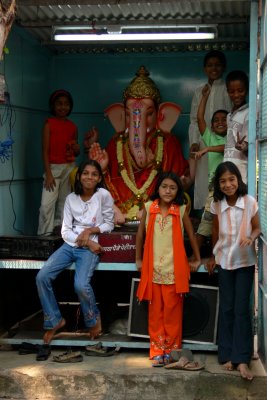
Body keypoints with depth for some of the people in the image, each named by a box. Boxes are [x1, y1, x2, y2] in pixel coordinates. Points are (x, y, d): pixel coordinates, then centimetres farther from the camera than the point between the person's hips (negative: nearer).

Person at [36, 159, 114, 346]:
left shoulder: (104, 195, -3)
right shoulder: (71, 198, 6)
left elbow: (109, 224, 4)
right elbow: (65, 231, 2)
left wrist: (91, 230, -12)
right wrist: (85, 242, -12)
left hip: (90, 247, -4)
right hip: (71, 244, 4)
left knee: (81, 285, -27)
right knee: (42, 277, -14)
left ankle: (93, 319, 5)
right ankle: (54, 320, 5)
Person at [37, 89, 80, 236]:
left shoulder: (73, 127, 11)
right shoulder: (49, 124, -2)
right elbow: (45, 150, -6)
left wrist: (77, 149, -4)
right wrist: (48, 173, -14)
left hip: (70, 168, 5)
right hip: (54, 167, -4)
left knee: (65, 203, 7)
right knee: (47, 205, -12)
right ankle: (44, 236, -6)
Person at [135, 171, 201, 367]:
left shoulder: (181, 210, -2)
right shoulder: (148, 208, 0)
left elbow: (191, 235, 7)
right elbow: (140, 234, 9)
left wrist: (197, 259, 8)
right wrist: (138, 259, 11)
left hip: (175, 269, -1)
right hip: (153, 268, 1)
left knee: (172, 311, 5)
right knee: (156, 311, 6)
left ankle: (171, 349, 15)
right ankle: (157, 351, 12)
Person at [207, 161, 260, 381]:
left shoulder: (250, 202, -13)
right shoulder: (217, 205, -5)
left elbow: (257, 227, -1)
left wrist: (251, 238, -23)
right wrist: (213, 257, 16)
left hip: (245, 261, -2)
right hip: (224, 260, 2)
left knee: (241, 309, -3)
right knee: (226, 308, 7)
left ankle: (242, 359, 2)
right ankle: (227, 355, 15)